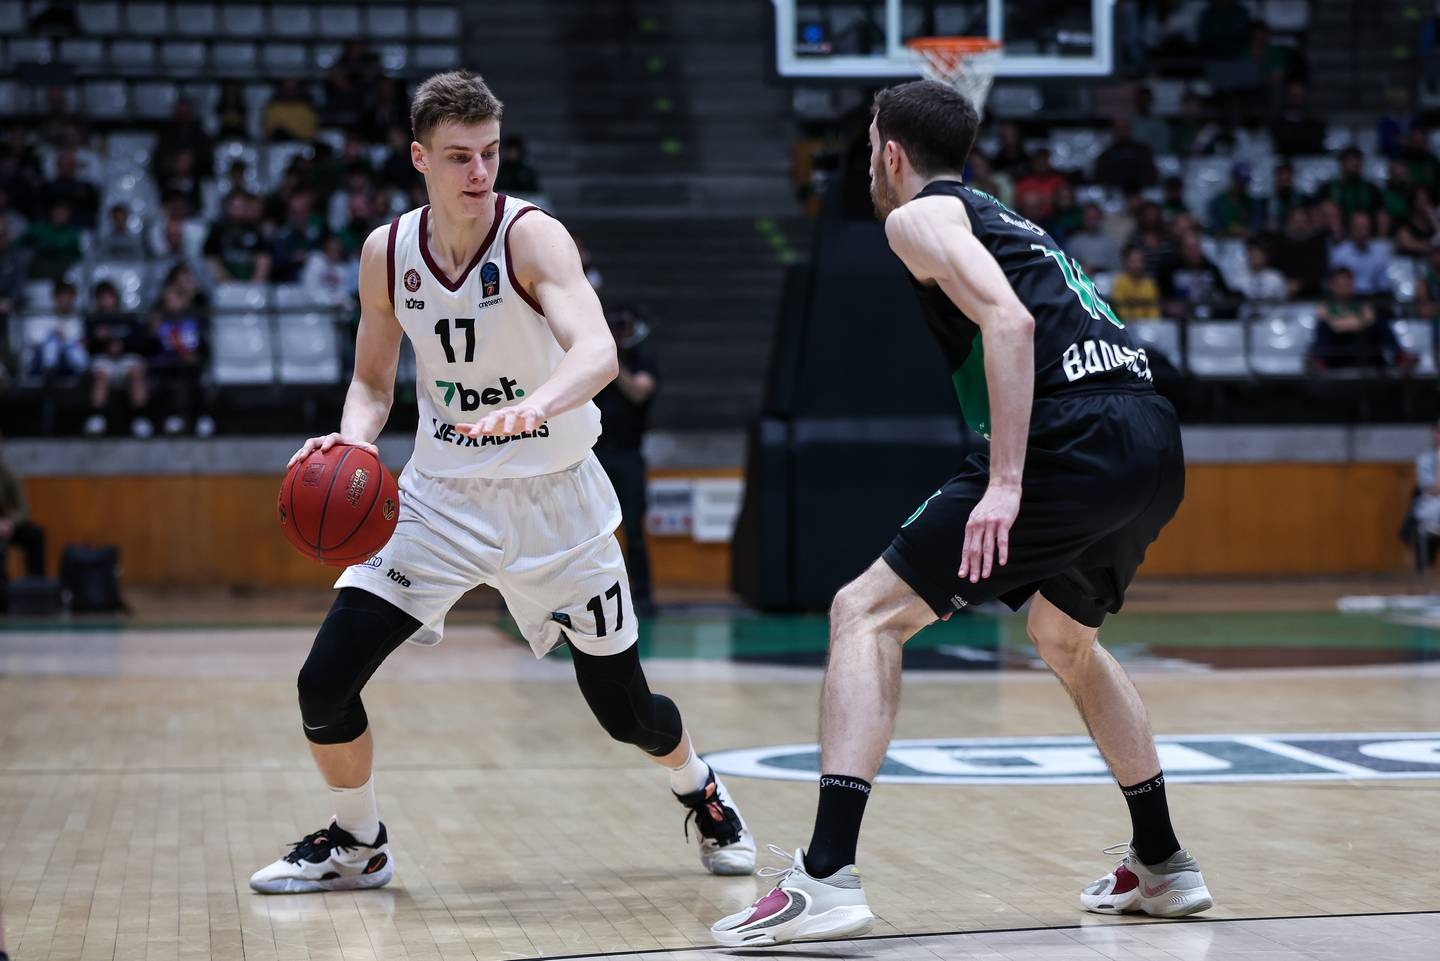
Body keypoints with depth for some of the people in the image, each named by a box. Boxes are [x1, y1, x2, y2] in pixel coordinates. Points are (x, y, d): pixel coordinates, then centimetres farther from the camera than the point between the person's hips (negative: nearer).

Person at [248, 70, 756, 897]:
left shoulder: (534, 237, -20)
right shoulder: (387, 253, -6)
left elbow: (598, 353, -36)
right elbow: (374, 380, 7)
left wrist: (538, 404, -57)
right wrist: (352, 439, -15)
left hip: (553, 496, -3)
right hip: (443, 494, 3)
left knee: (624, 708, 6)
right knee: (324, 683, -10)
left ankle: (703, 794, 40)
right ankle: (357, 845, 16)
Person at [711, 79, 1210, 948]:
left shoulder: (919, 217, 5)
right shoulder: (1007, 222, 31)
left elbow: (1007, 322, -12)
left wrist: (1005, 485, -19)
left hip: (1078, 444, -8)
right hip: (1157, 446, 9)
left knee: (866, 614, -4)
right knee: (1064, 635, 33)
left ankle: (827, 876, -17)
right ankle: (1163, 865, 37)